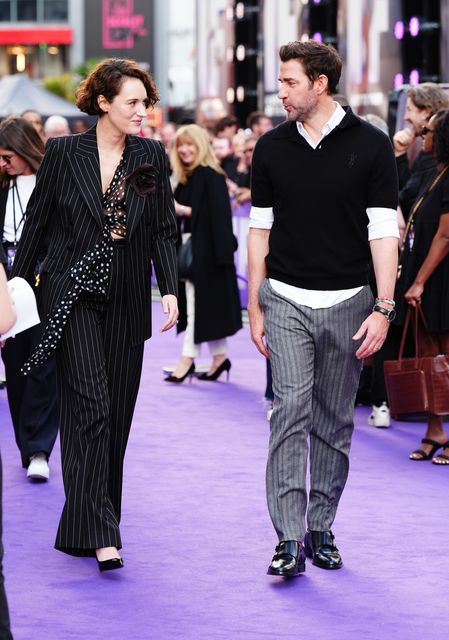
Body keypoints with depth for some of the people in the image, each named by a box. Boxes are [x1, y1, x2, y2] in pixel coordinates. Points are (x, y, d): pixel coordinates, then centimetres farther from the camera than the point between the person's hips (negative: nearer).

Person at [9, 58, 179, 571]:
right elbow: (36, 224, 3)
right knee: (91, 405, -14)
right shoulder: (64, 153, -2)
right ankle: (99, 533, -16)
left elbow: (164, 230, 6)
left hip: (126, 300, 4)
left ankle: (84, 527, 19)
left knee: (116, 413, 6)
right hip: (73, 297, -4)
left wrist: (170, 289, -7)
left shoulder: (151, 156, 5)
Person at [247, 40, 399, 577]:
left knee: (334, 420, 7)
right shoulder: (272, 148, 4)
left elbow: (383, 232, -4)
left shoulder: (370, 146, -3)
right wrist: (254, 307, 9)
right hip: (286, 300, 0)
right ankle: (289, 539, -13)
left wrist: (383, 309, -10)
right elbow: (260, 229, 11)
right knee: (291, 409, -11)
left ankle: (321, 530, 18)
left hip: (347, 302, 0)